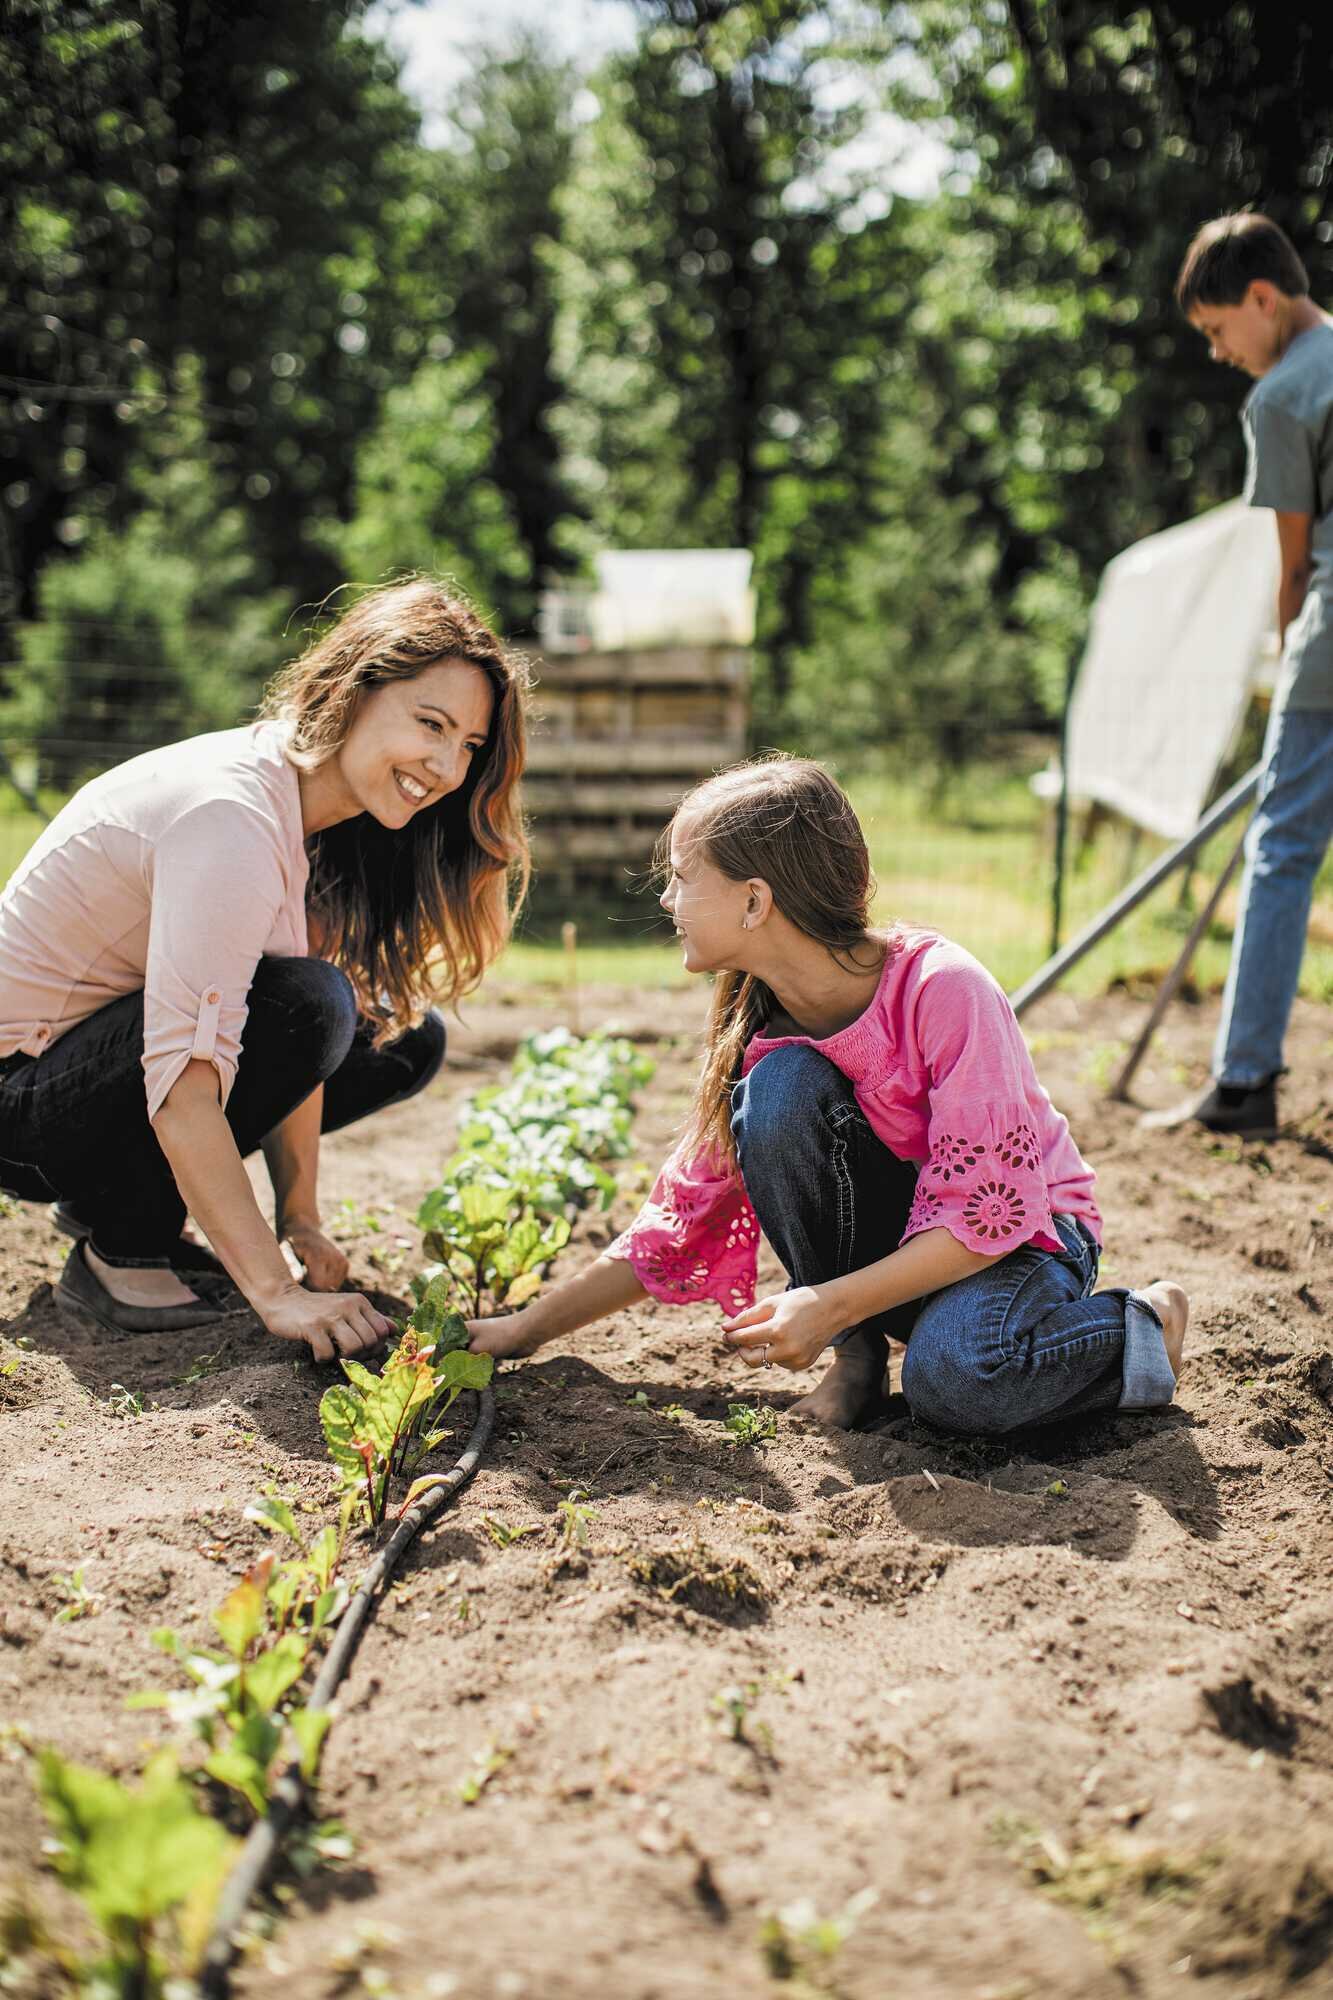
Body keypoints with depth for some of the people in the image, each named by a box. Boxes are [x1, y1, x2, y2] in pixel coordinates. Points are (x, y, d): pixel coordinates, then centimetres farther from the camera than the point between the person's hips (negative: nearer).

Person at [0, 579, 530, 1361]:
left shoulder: (304, 805, 0)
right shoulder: (232, 817, -28)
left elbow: (289, 1052, 1)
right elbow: (184, 1089, -36)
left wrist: (300, 1218, -6)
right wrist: (276, 1292, -36)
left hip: (106, 1047, 9)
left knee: (405, 1038, 4)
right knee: (306, 1004, -31)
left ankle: (112, 1196, 9)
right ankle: (120, 1249, -12)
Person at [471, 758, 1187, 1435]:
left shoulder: (941, 987, -26)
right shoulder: (755, 1034, -8)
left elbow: (990, 1212, -26)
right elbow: (677, 1221, 0)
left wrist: (829, 1303, -33)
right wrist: (529, 1328, -3)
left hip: (1022, 1233, -4)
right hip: (892, 1228, 4)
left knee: (953, 1378, -38)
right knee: (780, 1087, -24)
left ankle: (1139, 1328, -4)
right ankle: (857, 1353, -8)